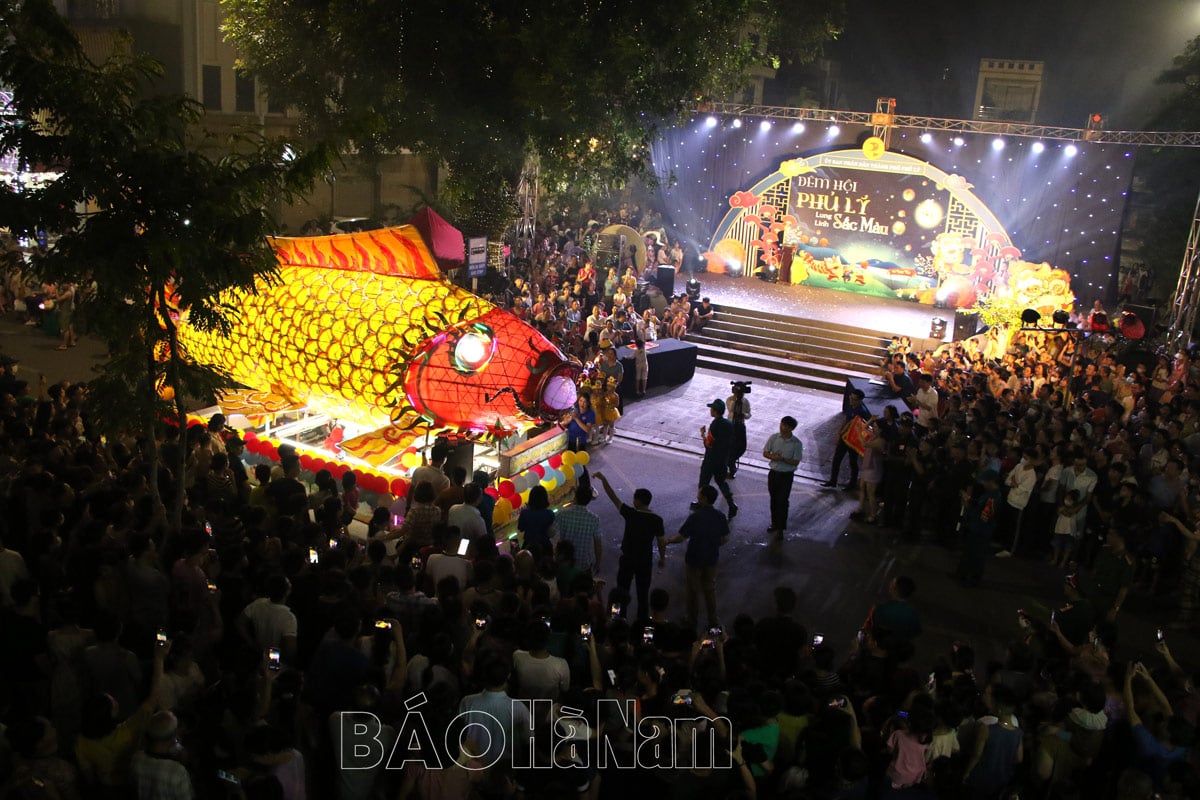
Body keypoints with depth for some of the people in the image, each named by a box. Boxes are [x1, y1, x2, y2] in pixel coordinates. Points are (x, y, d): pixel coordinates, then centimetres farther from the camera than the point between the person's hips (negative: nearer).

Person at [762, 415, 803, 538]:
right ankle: (775, 523, 31)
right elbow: (765, 453, 1)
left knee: (783, 501, -2)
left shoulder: (797, 443, -13)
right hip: (773, 472, 4)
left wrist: (782, 459, -25)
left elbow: (796, 462, -12)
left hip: (787, 475, -4)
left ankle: (781, 528, 7)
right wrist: (774, 457, -20)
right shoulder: (773, 437, -5)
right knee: (774, 499, 15)